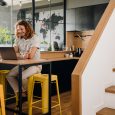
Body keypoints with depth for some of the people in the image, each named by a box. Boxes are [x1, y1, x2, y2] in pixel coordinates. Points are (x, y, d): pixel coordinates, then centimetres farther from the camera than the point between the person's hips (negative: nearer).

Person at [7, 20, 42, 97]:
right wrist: (23, 55, -21)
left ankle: (26, 93, 1)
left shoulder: (35, 38, -12)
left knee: (21, 76, -29)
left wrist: (20, 55, -5)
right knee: (9, 75, -14)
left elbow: (30, 56, -20)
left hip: (35, 65, -6)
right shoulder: (18, 39, 7)